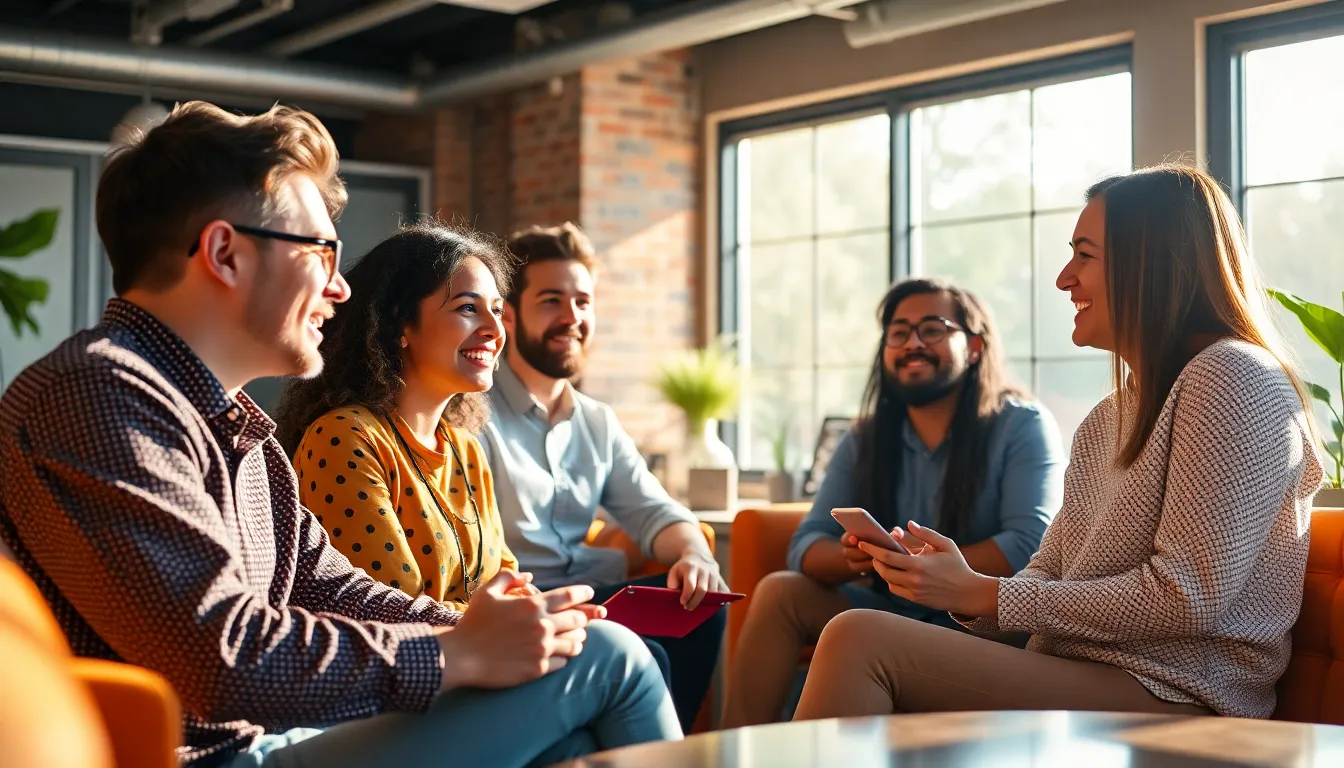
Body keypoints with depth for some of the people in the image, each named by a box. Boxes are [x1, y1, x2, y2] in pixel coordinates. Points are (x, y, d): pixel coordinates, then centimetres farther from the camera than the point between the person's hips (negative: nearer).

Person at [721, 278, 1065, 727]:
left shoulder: (1022, 426, -7)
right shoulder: (864, 442, 7)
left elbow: (1031, 547, -20)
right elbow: (807, 546, -1)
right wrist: (857, 558, -26)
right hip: (894, 614, 6)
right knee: (780, 591, -15)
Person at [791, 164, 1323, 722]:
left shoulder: (1233, 378, -8)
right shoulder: (1108, 417, 21)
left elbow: (1190, 600, -16)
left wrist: (984, 595, -13)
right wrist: (965, 586, -8)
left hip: (1170, 697, -8)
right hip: (1078, 683, 8)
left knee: (862, 641, -21)